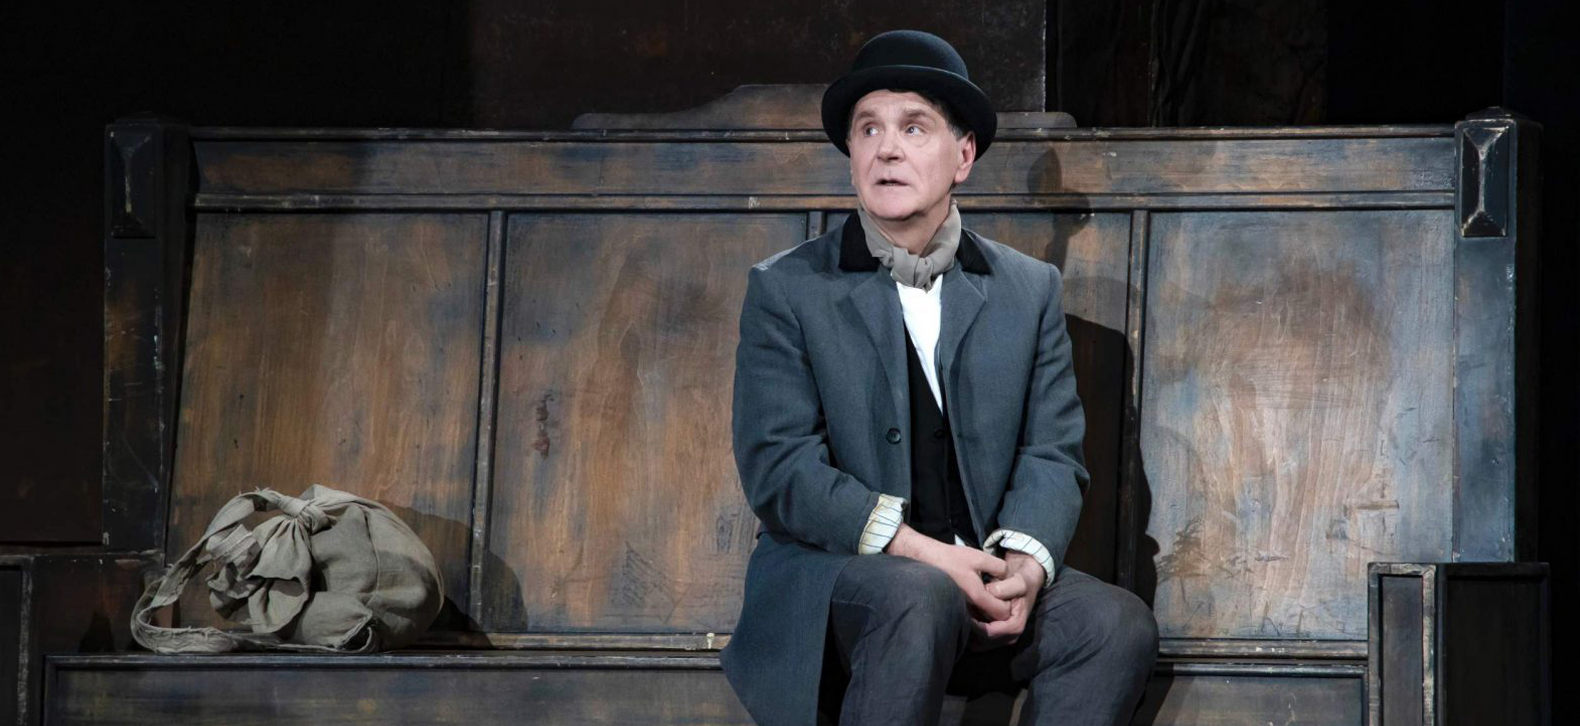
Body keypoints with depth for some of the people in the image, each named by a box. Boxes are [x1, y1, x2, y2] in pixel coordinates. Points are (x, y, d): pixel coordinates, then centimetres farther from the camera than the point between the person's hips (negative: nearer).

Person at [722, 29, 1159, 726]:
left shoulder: (1029, 290, 12)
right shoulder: (786, 290, 2)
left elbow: (1052, 453, 6)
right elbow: (779, 467, -8)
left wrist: (1025, 563, -16)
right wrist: (921, 553, -20)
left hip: (981, 570, 4)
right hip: (834, 576, -4)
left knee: (1119, 623, -22)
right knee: (921, 597, -36)